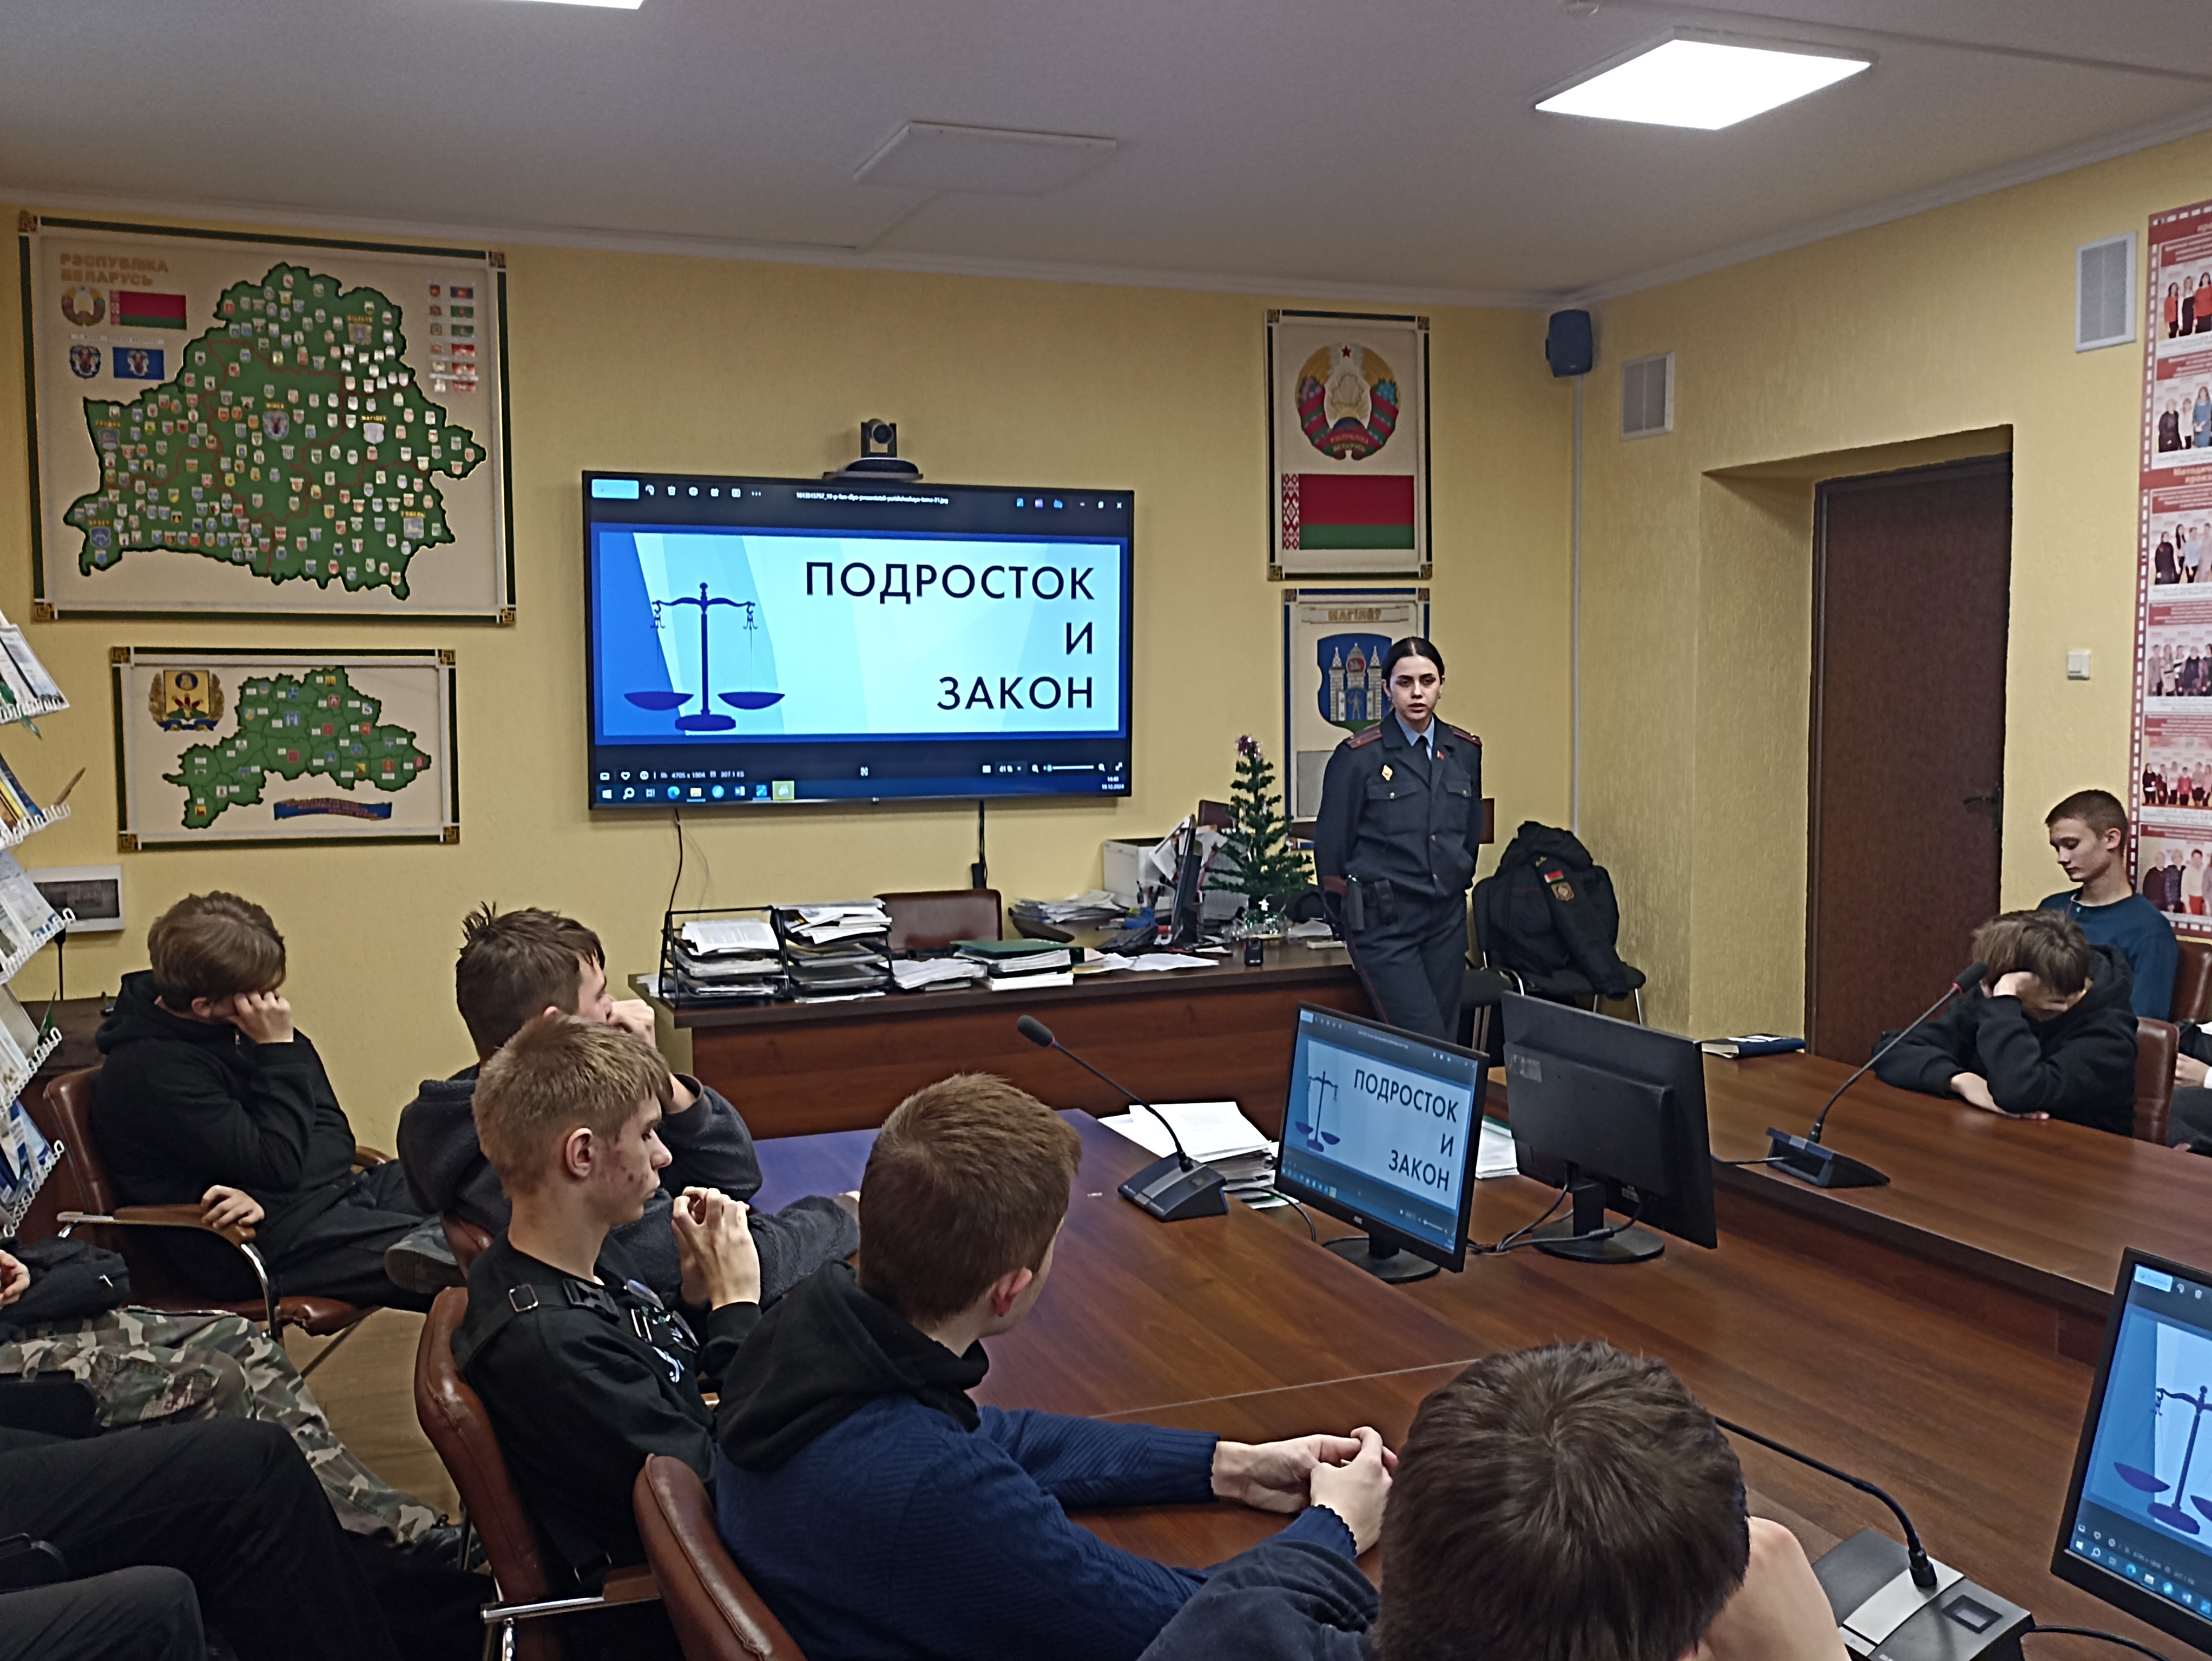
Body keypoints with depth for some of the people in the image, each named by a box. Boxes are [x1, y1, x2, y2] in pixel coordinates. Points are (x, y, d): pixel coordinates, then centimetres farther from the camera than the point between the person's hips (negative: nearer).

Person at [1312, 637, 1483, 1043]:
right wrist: (1348, 919, 5)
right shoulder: (1358, 757, -7)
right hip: (1384, 922, -5)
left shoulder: (1465, 751, 8)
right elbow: (1331, 844, -1)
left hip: (1447, 919, 5)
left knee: (1448, 1042, 6)